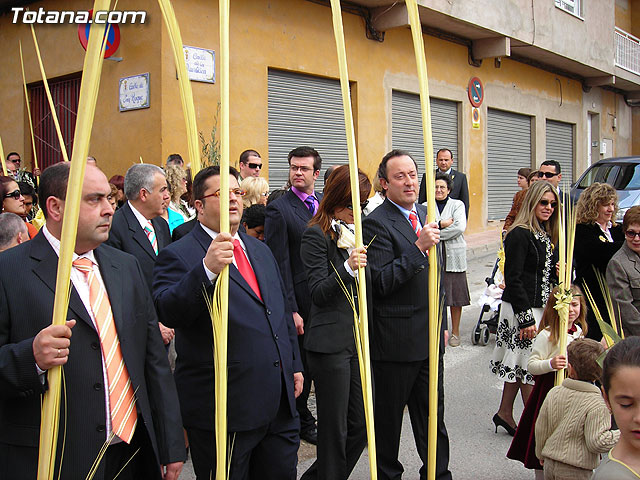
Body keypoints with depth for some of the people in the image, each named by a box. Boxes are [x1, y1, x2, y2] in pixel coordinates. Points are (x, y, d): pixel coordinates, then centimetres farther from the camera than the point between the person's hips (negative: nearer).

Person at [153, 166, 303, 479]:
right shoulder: (179, 256, -9)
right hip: (223, 411, -6)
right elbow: (167, 313, -26)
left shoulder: (260, 250, 15)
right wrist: (207, 270, -39)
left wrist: (295, 365, 19)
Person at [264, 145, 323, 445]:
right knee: (301, 364, 9)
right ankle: (303, 422, 27)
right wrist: (291, 309, -16)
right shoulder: (278, 209, -10)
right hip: (302, 301, -5)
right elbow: (279, 263, -13)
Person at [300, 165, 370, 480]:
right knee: (335, 429, 3)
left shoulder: (356, 231, 15)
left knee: (360, 424, 13)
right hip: (330, 344, -8)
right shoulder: (316, 235, -9)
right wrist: (347, 267, -29)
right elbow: (318, 293, -16)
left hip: (358, 339, 8)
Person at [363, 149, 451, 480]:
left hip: (429, 338, 7)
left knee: (432, 414, 17)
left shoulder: (424, 214, 11)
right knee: (388, 416, 10)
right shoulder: (376, 223, -14)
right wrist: (418, 248, -27)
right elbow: (380, 282, -23)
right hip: (396, 341, -7)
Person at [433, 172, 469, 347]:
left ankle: (455, 331, 15)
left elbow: (460, 227, -10)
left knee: (455, 293, 3)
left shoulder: (457, 205, 5)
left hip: (454, 256, -1)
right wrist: (441, 224, -16)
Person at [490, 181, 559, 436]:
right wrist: (526, 318, -21)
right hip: (522, 309, -9)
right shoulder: (519, 235, -16)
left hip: (538, 307, 9)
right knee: (528, 365, -1)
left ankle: (505, 413, 25)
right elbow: (513, 279, -19)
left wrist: (557, 271, 1)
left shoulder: (545, 235, 12)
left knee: (521, 364, 14)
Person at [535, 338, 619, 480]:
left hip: (550, 463, 4)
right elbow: (596, 442, -19)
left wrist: (541, 454, 19)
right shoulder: (598, 405, -18)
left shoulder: (554, 393, -4)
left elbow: (541, 428, 4)